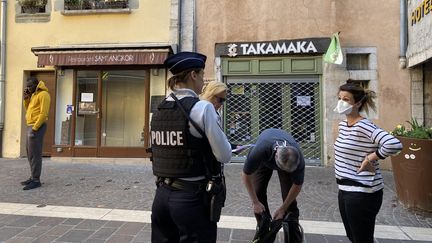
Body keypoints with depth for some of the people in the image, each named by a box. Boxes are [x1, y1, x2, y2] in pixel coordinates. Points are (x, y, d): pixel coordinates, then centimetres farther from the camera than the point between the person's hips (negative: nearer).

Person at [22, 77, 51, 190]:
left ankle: (36, 180, -4)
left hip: (37, 127, -10)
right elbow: (28, 109, 22)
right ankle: (33, 177, 22)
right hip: (31, 126, 10)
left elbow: (43, 113, -19)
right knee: (30, 153, 14)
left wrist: (35, 127, -20)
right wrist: (26, 98, 9)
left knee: (35, 154, -8)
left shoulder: (43, 94, -11)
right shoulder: (33, 95, 19)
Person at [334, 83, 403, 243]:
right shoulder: (342, 125, 7)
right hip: (344, 190, 9)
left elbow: (394, 145, -33)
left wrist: (370, 158, -20)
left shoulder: (364, 126, -19)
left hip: (362, 193, -8)